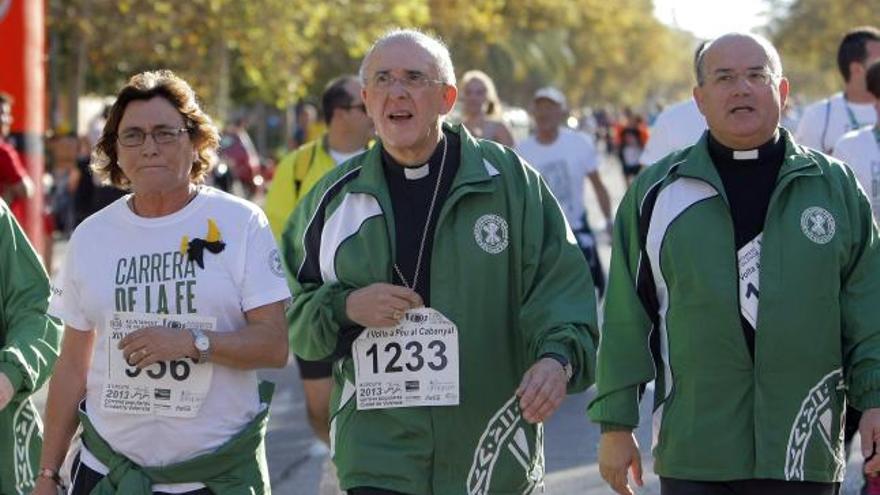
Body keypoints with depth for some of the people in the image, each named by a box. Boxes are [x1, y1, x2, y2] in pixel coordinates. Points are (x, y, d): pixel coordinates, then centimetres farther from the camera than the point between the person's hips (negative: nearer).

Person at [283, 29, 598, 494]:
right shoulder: (335, 197, 8)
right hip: (377, 453, 0)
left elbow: (560, 285, -3)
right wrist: (344, 308, -8)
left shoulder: (508, 179, 1)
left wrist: (558, 357, -22)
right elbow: (290, 309, 14)